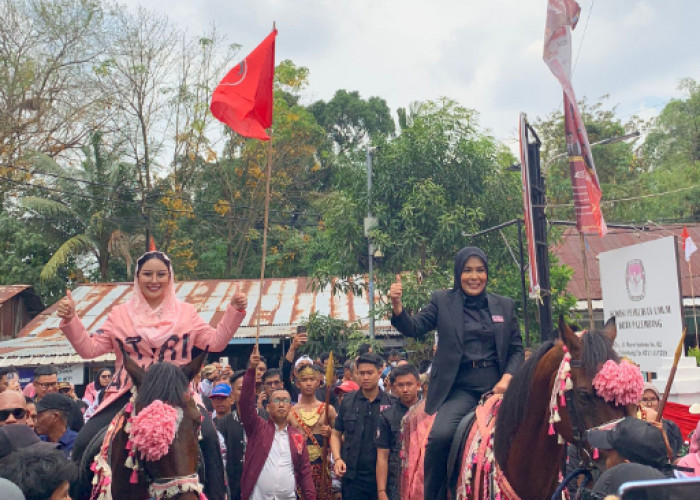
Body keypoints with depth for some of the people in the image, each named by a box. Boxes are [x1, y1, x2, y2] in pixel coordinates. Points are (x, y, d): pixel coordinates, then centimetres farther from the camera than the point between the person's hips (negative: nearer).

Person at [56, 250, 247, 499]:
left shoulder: (186, 312, 7)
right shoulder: (120, 314, 8)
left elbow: (215, 342, 2)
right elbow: (89, 348, 5)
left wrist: (234, 311, -9)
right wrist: (70, 320, -8)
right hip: (129, 393, 2)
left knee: (207, 436, -24)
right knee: (84, 443, -8)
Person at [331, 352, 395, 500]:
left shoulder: (390, 403, -3)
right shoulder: (347, 401, 3)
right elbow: (336, 434, 10)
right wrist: (337, 459, -4)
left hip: (381, 475, -1)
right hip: (351, 476, 1)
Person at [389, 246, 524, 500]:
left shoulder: (505, 305, 11)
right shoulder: (442, 301, 6)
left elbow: (517, 349, 11)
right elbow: (415, 328, -4)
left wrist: (507, 378, -6)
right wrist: (397, 306, -23)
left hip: (497, 384, 3)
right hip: (461, 388, -3)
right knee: (440, 435, -24)